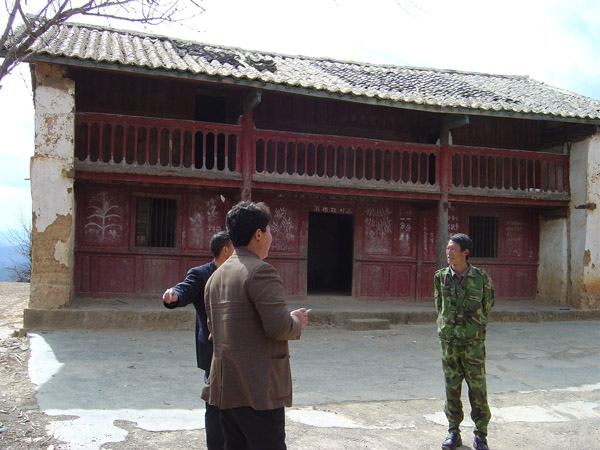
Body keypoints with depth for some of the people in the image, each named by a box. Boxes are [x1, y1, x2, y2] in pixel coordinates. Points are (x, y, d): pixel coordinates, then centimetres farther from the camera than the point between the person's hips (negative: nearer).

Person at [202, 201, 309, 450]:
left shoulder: (215, 276, 13)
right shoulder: (261, 271, -15)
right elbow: (279, 326, -22)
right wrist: (297, 322, -1)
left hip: (225, 387, 9)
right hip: (258, 387, -9)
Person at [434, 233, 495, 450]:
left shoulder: (481, 278, -7)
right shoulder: (440, 277, 0)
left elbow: (487, 306, 8)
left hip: (473, 342, -2)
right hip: (448, 340, 2)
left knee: (478, 387, 3)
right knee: (451, 387, 8)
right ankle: (453, 432, 21)